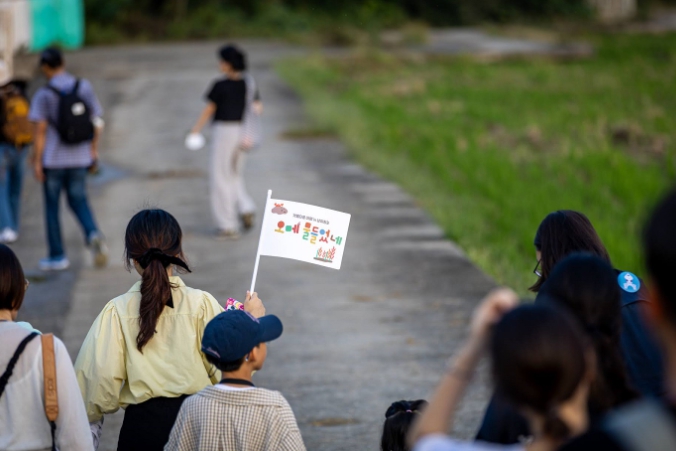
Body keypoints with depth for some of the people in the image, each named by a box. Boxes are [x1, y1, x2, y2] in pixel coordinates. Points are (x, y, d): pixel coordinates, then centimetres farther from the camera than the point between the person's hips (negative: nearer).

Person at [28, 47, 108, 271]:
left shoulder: (44, 95, -12)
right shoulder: (84, 87, 0)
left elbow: (40, 130, -13)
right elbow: (96, 121, 4)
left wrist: (36, 161, -7)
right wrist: (94, 148, 16)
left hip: (53, 160, -3)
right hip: (79, 159, 3)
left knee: (52, 206, 9)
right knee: (79, 201, 15)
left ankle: (57, 256, 14)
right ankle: (93, 234, -13)